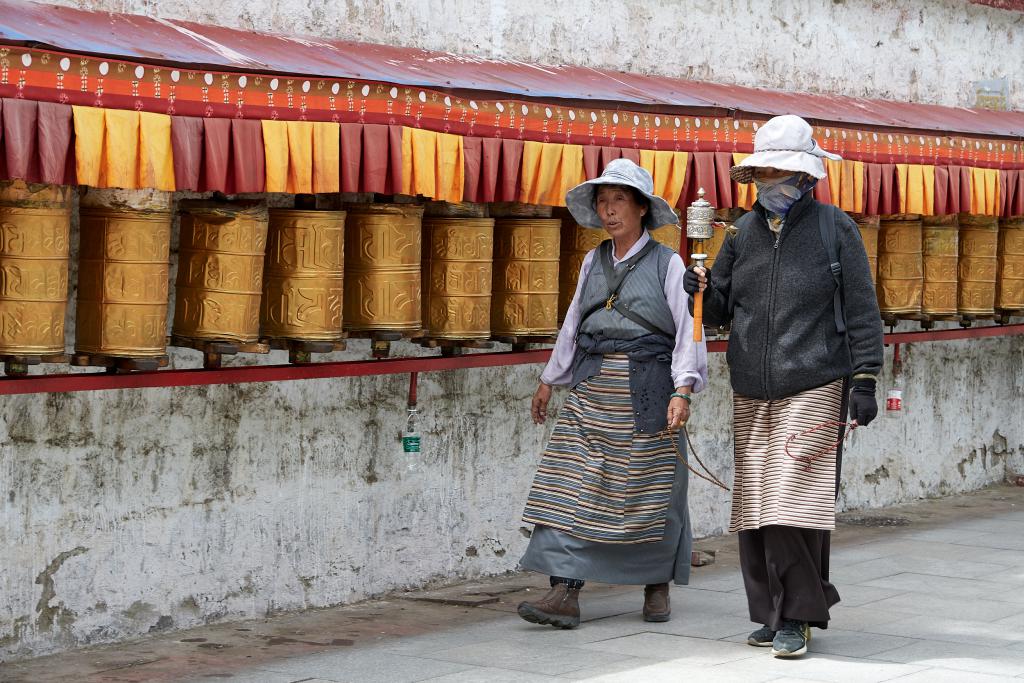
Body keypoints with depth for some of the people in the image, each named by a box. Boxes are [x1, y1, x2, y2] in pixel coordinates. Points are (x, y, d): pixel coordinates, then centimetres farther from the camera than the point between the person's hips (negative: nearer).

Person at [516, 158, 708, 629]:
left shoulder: (667, 264, -2)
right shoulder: (593, 263, 12)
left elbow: (688, 330, -6)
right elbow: (573, 325, 21)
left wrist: (682, 391, -17)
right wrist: (549, 381, 23)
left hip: (647, 391, -4)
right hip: (593, 387, 4)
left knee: (651, 492, 5)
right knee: (573, 485, -7)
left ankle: (657, 588, 22)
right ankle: (564, 594, -10)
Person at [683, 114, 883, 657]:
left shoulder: (834, 229, 1)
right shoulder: (744, 231, 13)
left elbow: (861, 312, 1)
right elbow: (720, 310, 18)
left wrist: (864, 381, -6)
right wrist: (699, 289, -5)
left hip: (813, 389, -5)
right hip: (751, 394, 5)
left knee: (792, 501, -12)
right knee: (754, 506, 3)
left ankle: (796, 618, -1)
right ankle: (772, 613, 14)